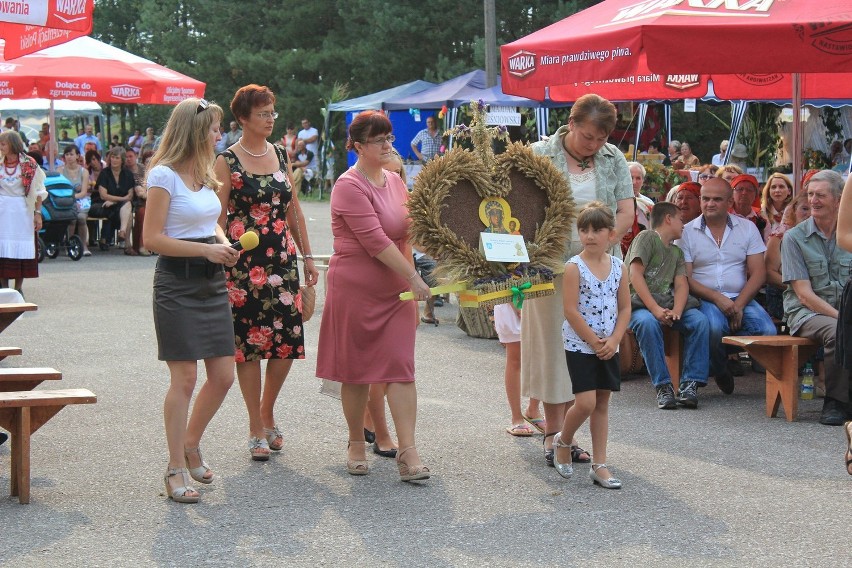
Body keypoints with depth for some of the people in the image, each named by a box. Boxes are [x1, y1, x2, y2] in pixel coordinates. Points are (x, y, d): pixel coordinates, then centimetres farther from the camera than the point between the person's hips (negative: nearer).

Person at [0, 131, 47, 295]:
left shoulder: (29, 164, -3)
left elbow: (37, 191, -2)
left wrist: (37, 212, -7)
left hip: (22, 209, -2)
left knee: (21, 248, 1)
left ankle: (18, 288, 10)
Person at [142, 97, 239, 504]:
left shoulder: (206, 173, 13)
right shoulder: (164, 175, -11)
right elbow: (153, 238, -14)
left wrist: (223, 244, 3)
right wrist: (206, 249, -19)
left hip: (212, 282, 8)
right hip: (177, 283, -8)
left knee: (223, 376, 6)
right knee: (184, 379, -5)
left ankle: (191, 445, 28)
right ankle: (176, 469, 5)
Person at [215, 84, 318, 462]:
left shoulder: (280, 155, 11)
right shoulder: (227, 161, -5)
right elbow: (219, 217, -7)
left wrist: (307, 256, 14)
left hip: (282, 260, 5)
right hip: (243, 262, -5)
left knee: (287, 341, 2)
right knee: (248, 344, 0)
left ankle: (267, 413, 23)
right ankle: (257, 430, 11)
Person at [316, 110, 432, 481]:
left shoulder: (395, 181, 10)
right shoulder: (349, 186, -13)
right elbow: (375, 240, -20)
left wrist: (409, 280, 10)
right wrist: (414, 277, -20)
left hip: (396, 289, 5)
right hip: (355, 288, -5)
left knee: (401, 367, -3)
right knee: (356, 371, 6)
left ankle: (408, 452, -6)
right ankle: (357, 444, 22)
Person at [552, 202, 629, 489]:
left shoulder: (618, 267, 3)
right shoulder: (574, 267, -11)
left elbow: (625, 308, 6)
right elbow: (571, 310, -15)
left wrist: (613, 341, -7)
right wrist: (594, 342, -14)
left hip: (608, 347, 5)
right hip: (580, 345, -5)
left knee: (602, 403, 8)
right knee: (586, 403, -11)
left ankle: (599, 465, 14)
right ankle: (562, 441, 17)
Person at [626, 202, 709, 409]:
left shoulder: (677, 252, 25)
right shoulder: (647, 238, 2)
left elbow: (681, 284, 8)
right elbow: (635, 276, -11)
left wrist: (676, 311, -15)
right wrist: (655, 310, -22)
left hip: (667, 304, 6)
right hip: (640, 303, -6)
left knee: (700, 320, -21)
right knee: (647, 322, -38)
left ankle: (690, 384, -23)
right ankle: (663, 386, -33)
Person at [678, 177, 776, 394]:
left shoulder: (747, 228, 10)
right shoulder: (687, 232, 4)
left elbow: (758, 273, 4)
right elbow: (685, 278, -3)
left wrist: (739, 305, -11)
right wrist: (717, 298, -17)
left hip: (741, 298, 2)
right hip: (704, 300, -2)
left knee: (768, 331, -26)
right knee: (713, 326, -37)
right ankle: (720, 371, -3)